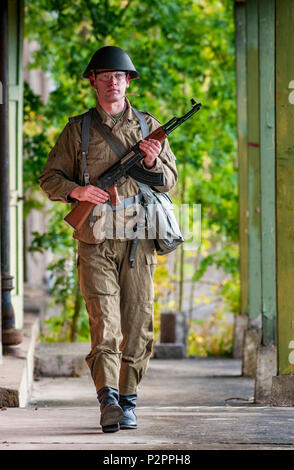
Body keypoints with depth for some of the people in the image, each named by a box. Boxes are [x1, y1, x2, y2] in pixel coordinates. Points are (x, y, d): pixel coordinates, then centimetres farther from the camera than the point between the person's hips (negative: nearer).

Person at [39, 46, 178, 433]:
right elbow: (49, 177, 11)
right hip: (95, 240, -2)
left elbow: (170, 181, 13)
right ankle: (107, 400, -18)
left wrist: (153, 161, -8)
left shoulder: (147, 125, 13)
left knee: (137, 324, 0)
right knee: (104, 321, -13)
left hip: (138, 239, 2)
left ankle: (127, 402, 9)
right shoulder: (77, 128, 10)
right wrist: (76, 191, -9)